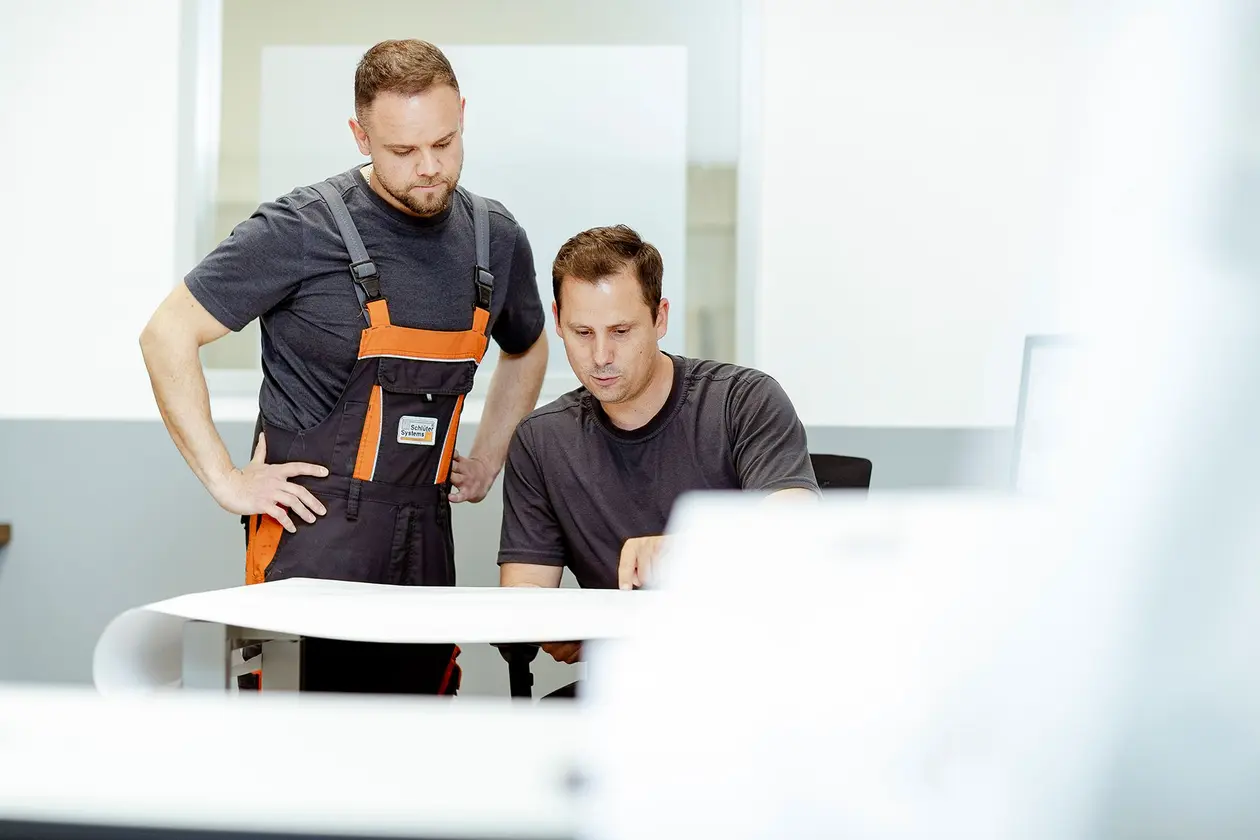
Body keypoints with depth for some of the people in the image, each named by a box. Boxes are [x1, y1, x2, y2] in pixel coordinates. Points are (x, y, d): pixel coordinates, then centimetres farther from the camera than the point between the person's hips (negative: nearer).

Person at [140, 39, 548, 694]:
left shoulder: (495, 238, 7)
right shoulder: (304, 230, -10)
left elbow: (526, 350, 28)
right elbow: (168, 334, -7)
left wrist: (487, 461, 17)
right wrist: (225, 480, -9)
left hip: (425, 539, 5)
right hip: (314, 534, -5)